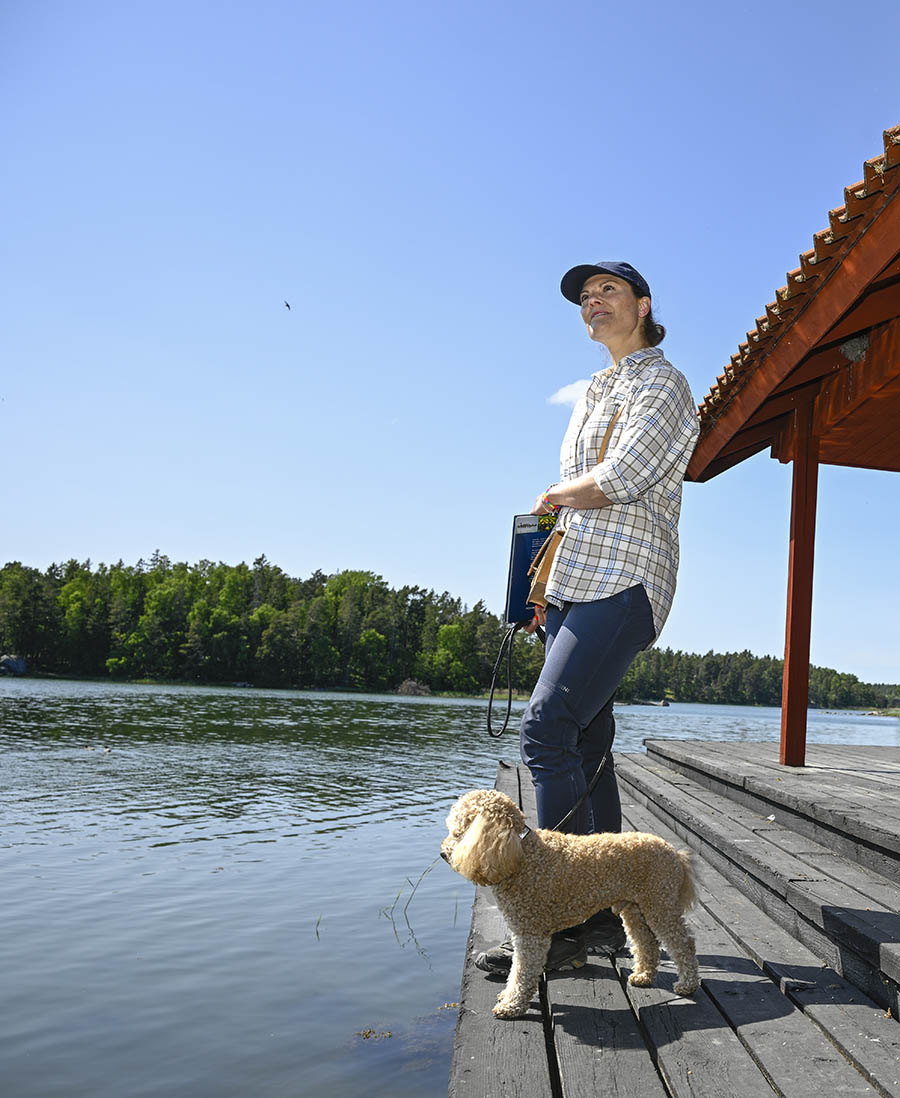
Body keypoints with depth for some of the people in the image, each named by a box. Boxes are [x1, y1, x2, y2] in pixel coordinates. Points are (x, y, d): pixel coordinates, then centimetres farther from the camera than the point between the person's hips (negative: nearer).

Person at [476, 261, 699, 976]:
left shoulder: (662, 384, 1)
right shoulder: (597, 395, 27)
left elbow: (621, 481, -16)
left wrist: (553, 497, 2)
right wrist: (546, 589, 16)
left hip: (623, 582, -9)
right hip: (574, 586, 9)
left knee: (548, 728, -21)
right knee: (585, 744, 5)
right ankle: (605, 912, 12)